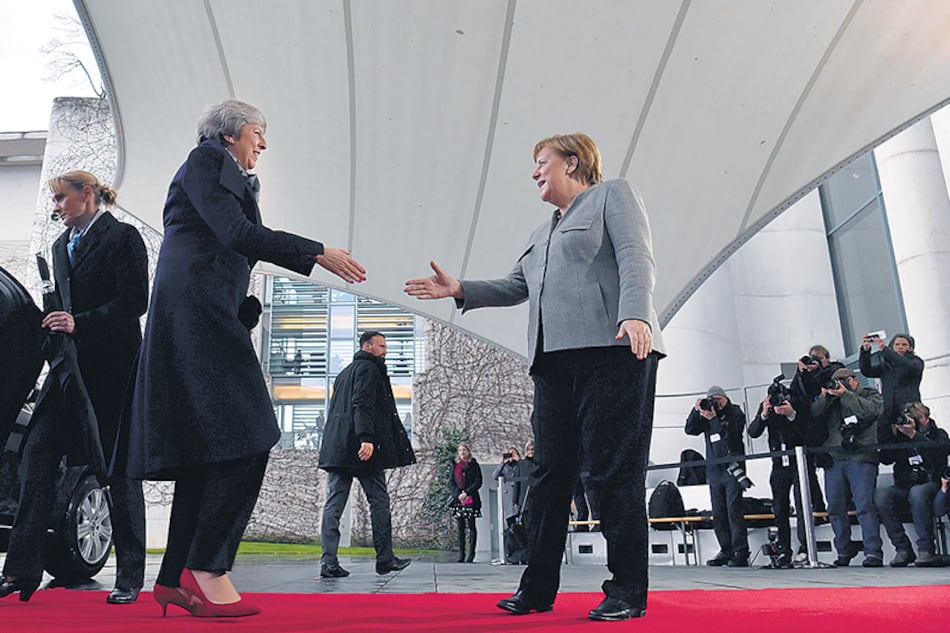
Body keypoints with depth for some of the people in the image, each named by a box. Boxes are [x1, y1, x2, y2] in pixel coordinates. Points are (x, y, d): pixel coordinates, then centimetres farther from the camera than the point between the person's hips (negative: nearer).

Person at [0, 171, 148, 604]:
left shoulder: (123, 237, -3)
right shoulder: (61, 246, 20)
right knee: (38, 454, -4)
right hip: (71, 365, 7)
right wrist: (55, 324, 6)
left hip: (112, 367, -7)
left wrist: (79, 323, -18)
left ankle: (130, 576, 7)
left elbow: (134, 301, -12)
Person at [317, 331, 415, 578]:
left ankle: (328, 562, -4)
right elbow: (363, 404, -18)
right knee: (379, 501, 2)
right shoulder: (369, 368, -3)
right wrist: (367, 437, -26)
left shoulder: (345, 372, 25)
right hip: (362, 448, -8)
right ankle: (385, 559, 8)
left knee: (334, 502, 1)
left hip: (336, 446, 8)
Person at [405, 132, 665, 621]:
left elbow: (636, 257, -5)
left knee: (614, 468, -7)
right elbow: (515, 286, 27)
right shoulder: (541, 235, 32)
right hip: (554, 361, 7)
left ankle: (627, 591, 1)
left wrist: (635, 314, -21)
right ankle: (538, 587, 11)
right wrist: (460, 290, 13)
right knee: (550, 472, 5)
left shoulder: (613, 196, 11)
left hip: (612, 349, -7)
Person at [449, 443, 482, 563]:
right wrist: (458, 494, -7)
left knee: (471, 526, -3)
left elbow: (478, 482, -1)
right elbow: (450, 482, 9)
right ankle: (461, 554, 4)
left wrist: (466, 493, -12)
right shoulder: (455, 466, 15)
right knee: (460, 527, 1)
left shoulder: (474, 465, 6)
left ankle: (471, 554, -1)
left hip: (471, 500, -3)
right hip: (457, 499, 3)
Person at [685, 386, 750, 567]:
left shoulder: (735, 413, 5)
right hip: (714, 470, 5)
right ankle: (726, 550, 10)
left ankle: (740, 553, -7)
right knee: (718, 514, 4)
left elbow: (732, 434, -11)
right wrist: (696, 410, -7)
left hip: (733, 467, -5)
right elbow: (690, 429, 4)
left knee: (734, 510, -10)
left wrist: (714, 419, -20)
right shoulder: (706, 416, 15)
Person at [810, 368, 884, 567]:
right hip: (833, 459, 4)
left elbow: (871, 411, -9)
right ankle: (844, 551, 12)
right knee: (835, 509, 3)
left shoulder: (871, 394, 13)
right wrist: (825, 396, -2)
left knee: (865, 505, -12)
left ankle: (873, 553, -10)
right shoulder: (829, 400, 22)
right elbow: (814, 416, 8)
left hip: (861, 458, -4)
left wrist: (845, 394, -9)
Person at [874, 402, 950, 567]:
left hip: (931, 484, -3)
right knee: (880, 495, -29)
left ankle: (925, 549, -32)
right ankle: (903, 549, -23)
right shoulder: (901, 437, 16)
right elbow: (885, 459, 4)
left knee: (917, 492, -39)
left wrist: (914, 435, -18)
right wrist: (893, 435, -5)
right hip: (903, 488, 3)